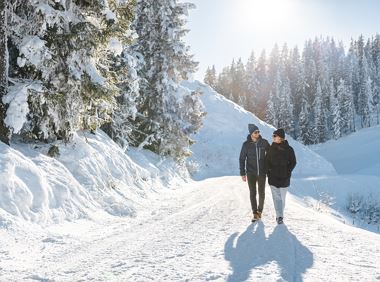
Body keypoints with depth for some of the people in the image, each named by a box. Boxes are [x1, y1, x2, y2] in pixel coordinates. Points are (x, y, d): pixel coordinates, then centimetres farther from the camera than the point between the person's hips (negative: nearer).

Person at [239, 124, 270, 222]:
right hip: (251, 173, -1)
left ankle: (260, 210, 27)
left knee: (261, 193, 9)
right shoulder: (246, 144, -6)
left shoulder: (264, 142, -4)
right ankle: (255, 214, 8)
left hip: (262, 172, 1)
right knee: (252, 193, 1)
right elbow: (242, 159, 0)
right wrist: (242, 173, -2)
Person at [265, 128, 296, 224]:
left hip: (284, 178, -1)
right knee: (276, 197, 2)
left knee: (282, 197, 6)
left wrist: (287, 172, -6)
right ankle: (279, 216, 5)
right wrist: (269, 171, -2)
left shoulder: (289, 149, -4)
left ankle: (279, 215, 15)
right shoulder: (271, 148, 0)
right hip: (273, 177, 1)